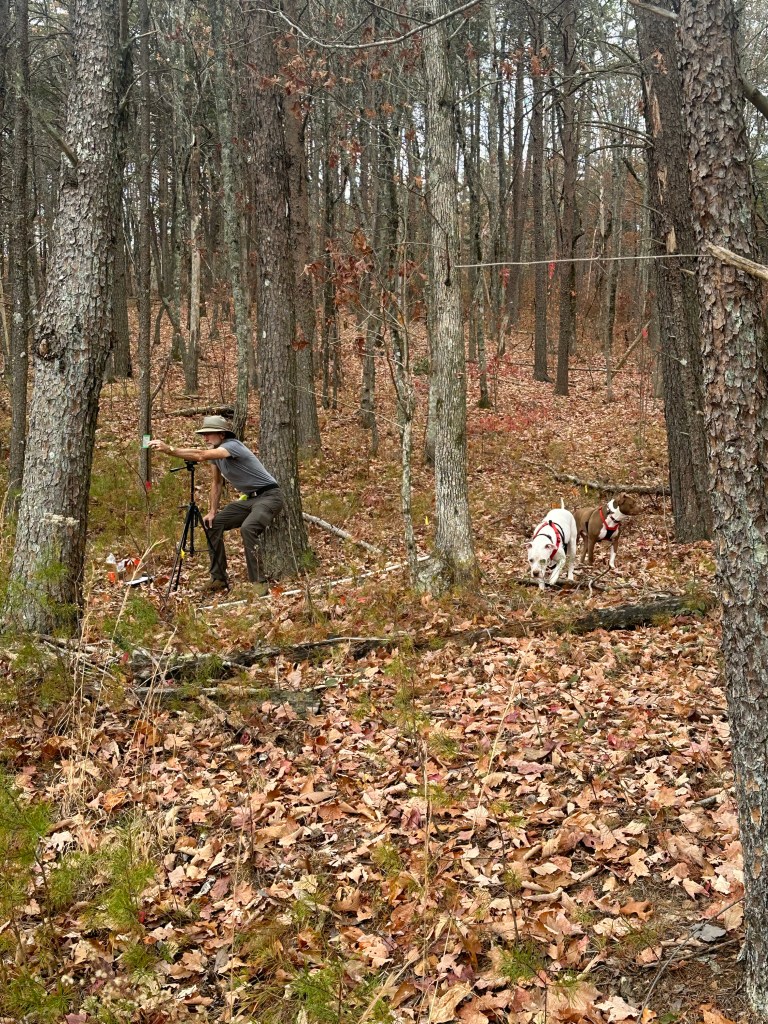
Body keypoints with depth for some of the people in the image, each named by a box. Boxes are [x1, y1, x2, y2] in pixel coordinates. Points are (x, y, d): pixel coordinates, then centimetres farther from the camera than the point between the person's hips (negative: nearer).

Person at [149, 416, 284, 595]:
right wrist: (212, 512, 6)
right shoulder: (215, 452, 5)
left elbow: (201, 456, -36)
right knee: (213, 524, 4)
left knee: (247, 528, -33)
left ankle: (259, 582, -23)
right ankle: (219, 578, 11)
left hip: (269, 495, -10)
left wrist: (168, 449, -38)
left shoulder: (232, 445, -22)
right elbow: (217, 482, 15)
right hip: (248, 498, 10)